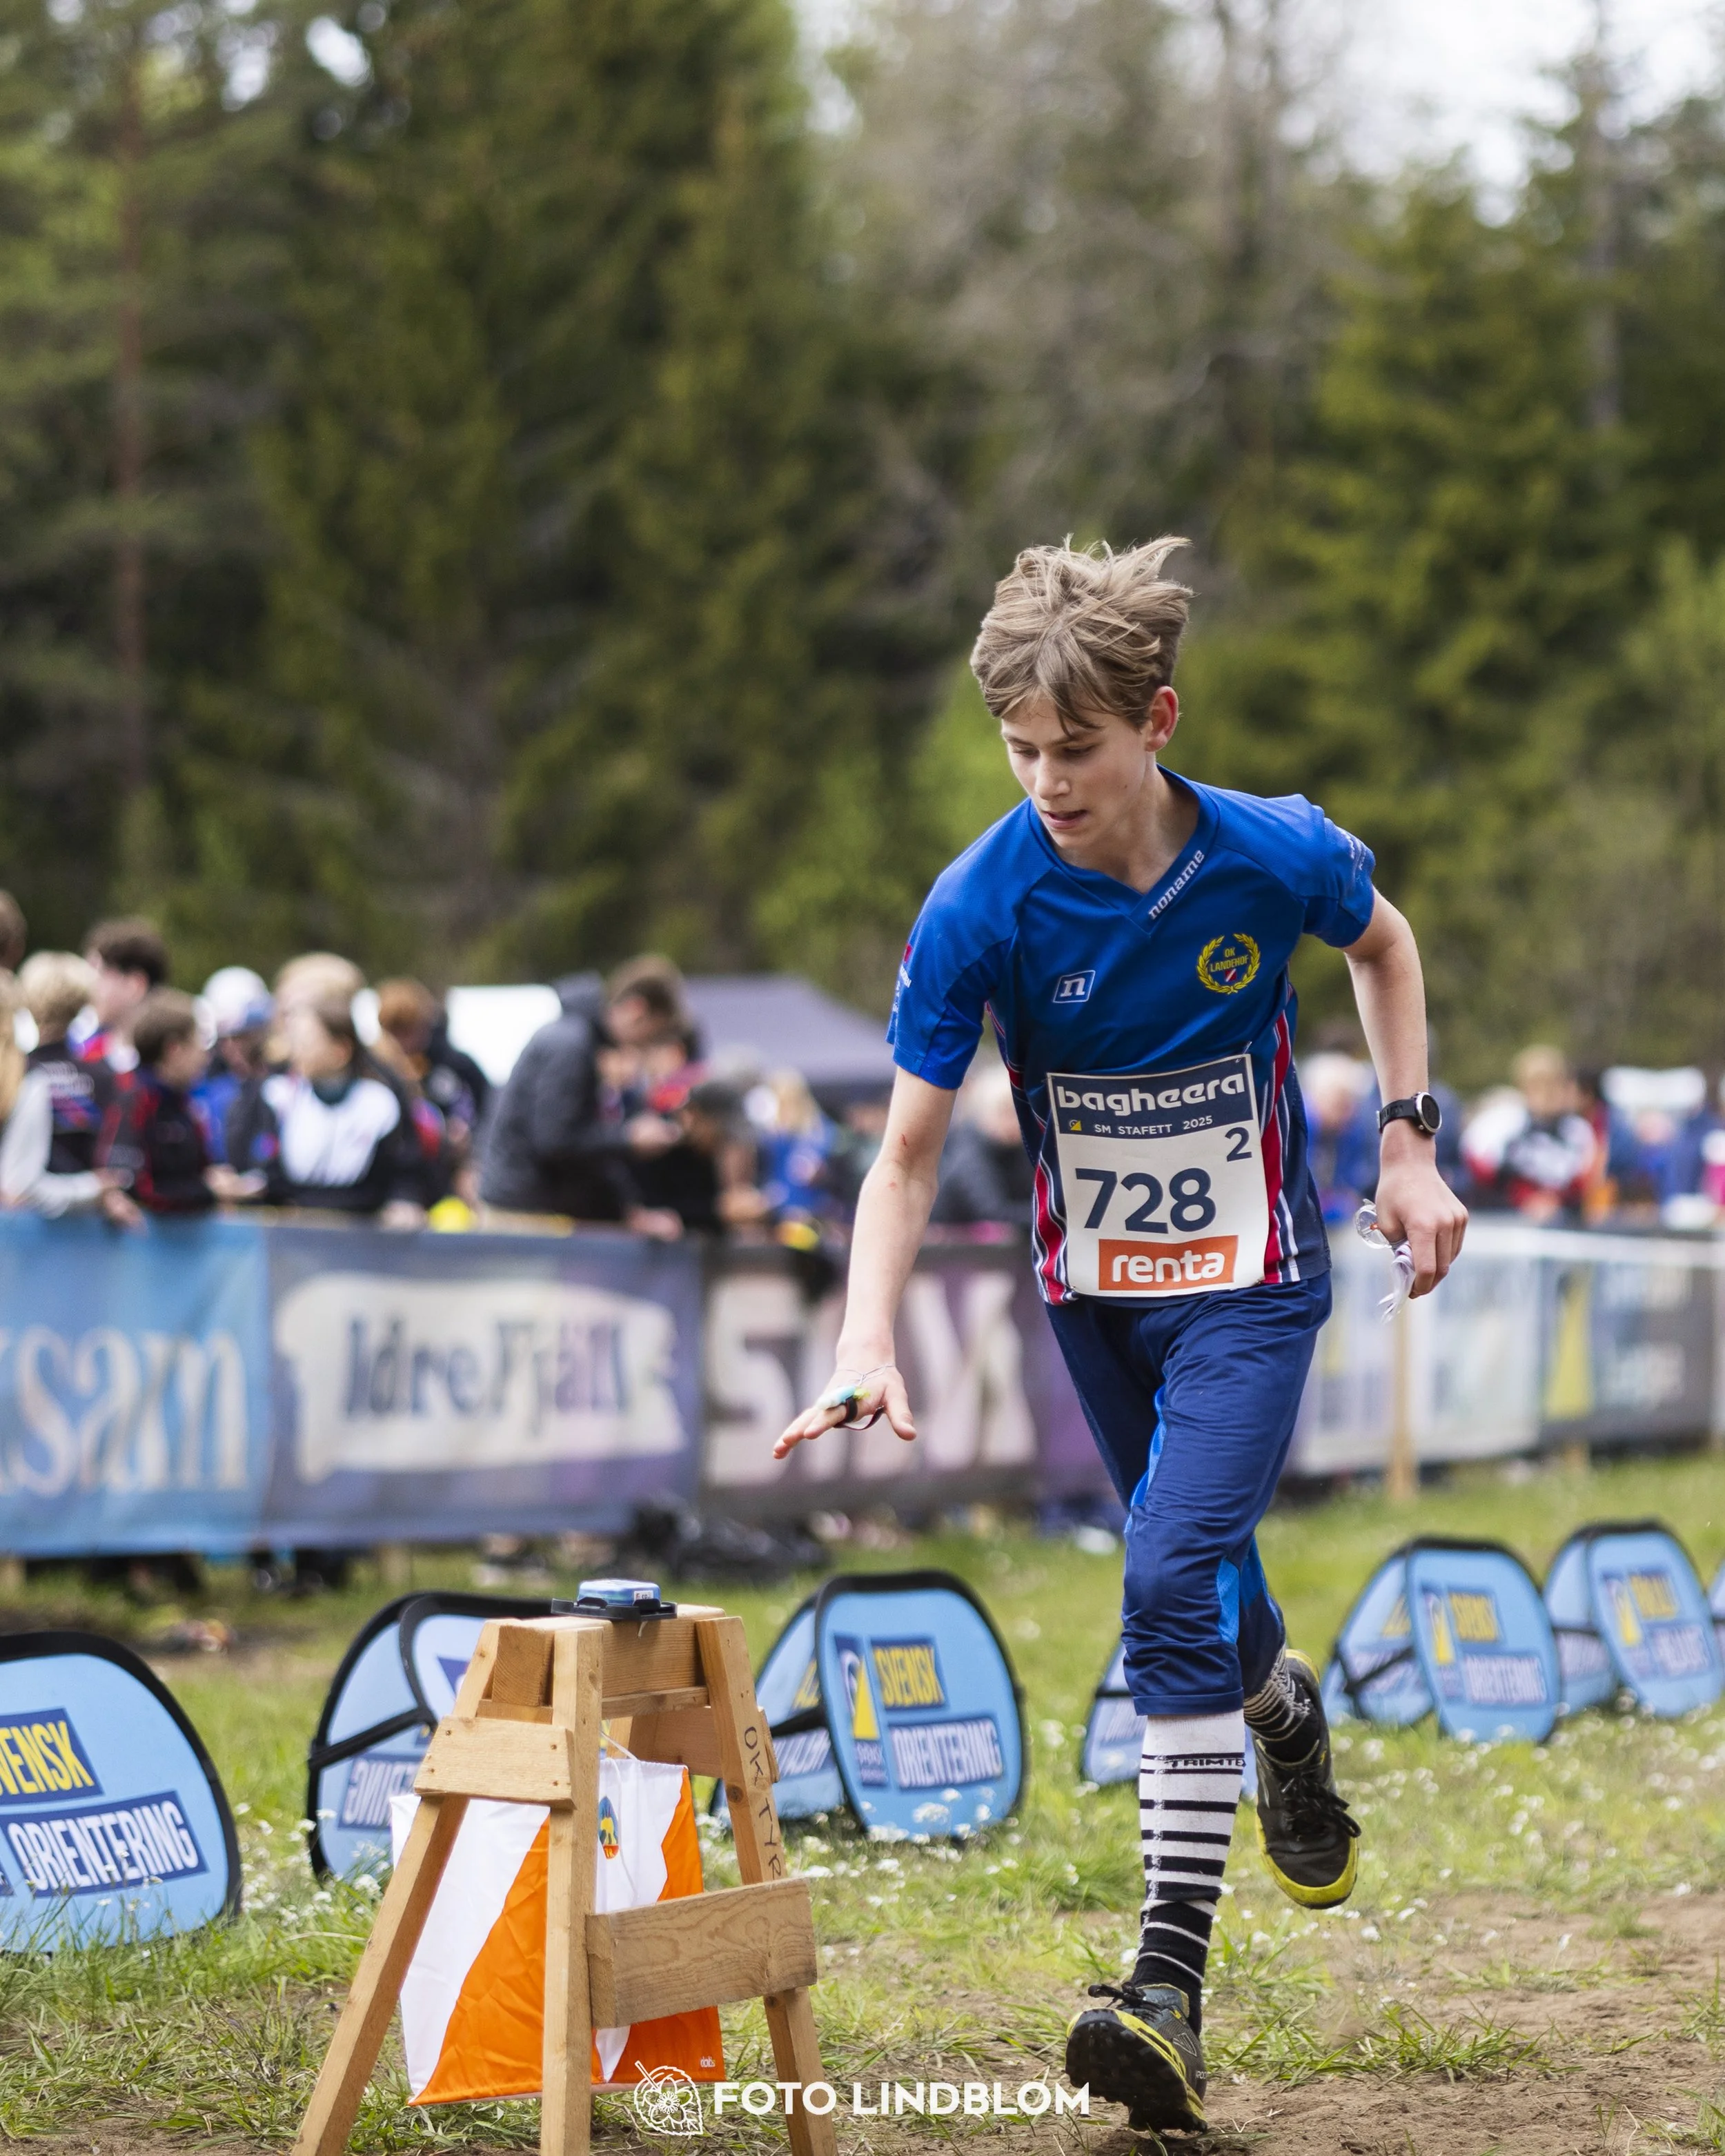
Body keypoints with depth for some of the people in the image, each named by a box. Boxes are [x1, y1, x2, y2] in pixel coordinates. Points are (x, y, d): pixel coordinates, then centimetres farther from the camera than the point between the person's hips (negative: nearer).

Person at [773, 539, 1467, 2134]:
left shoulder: (1276, 858, -18)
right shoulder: (981, 906, -20)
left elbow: (1383, 941, 7)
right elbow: (909, 1153, -17)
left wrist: (1410, 1143, 1)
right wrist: (870, 1349, -31)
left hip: (1251, 1279, -2)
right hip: (1094, 1289, 3)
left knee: (1176, 1587, -19)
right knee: (1195, 1582, 19)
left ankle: (1173, 1983, -20)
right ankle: (1290, 1720, 56)